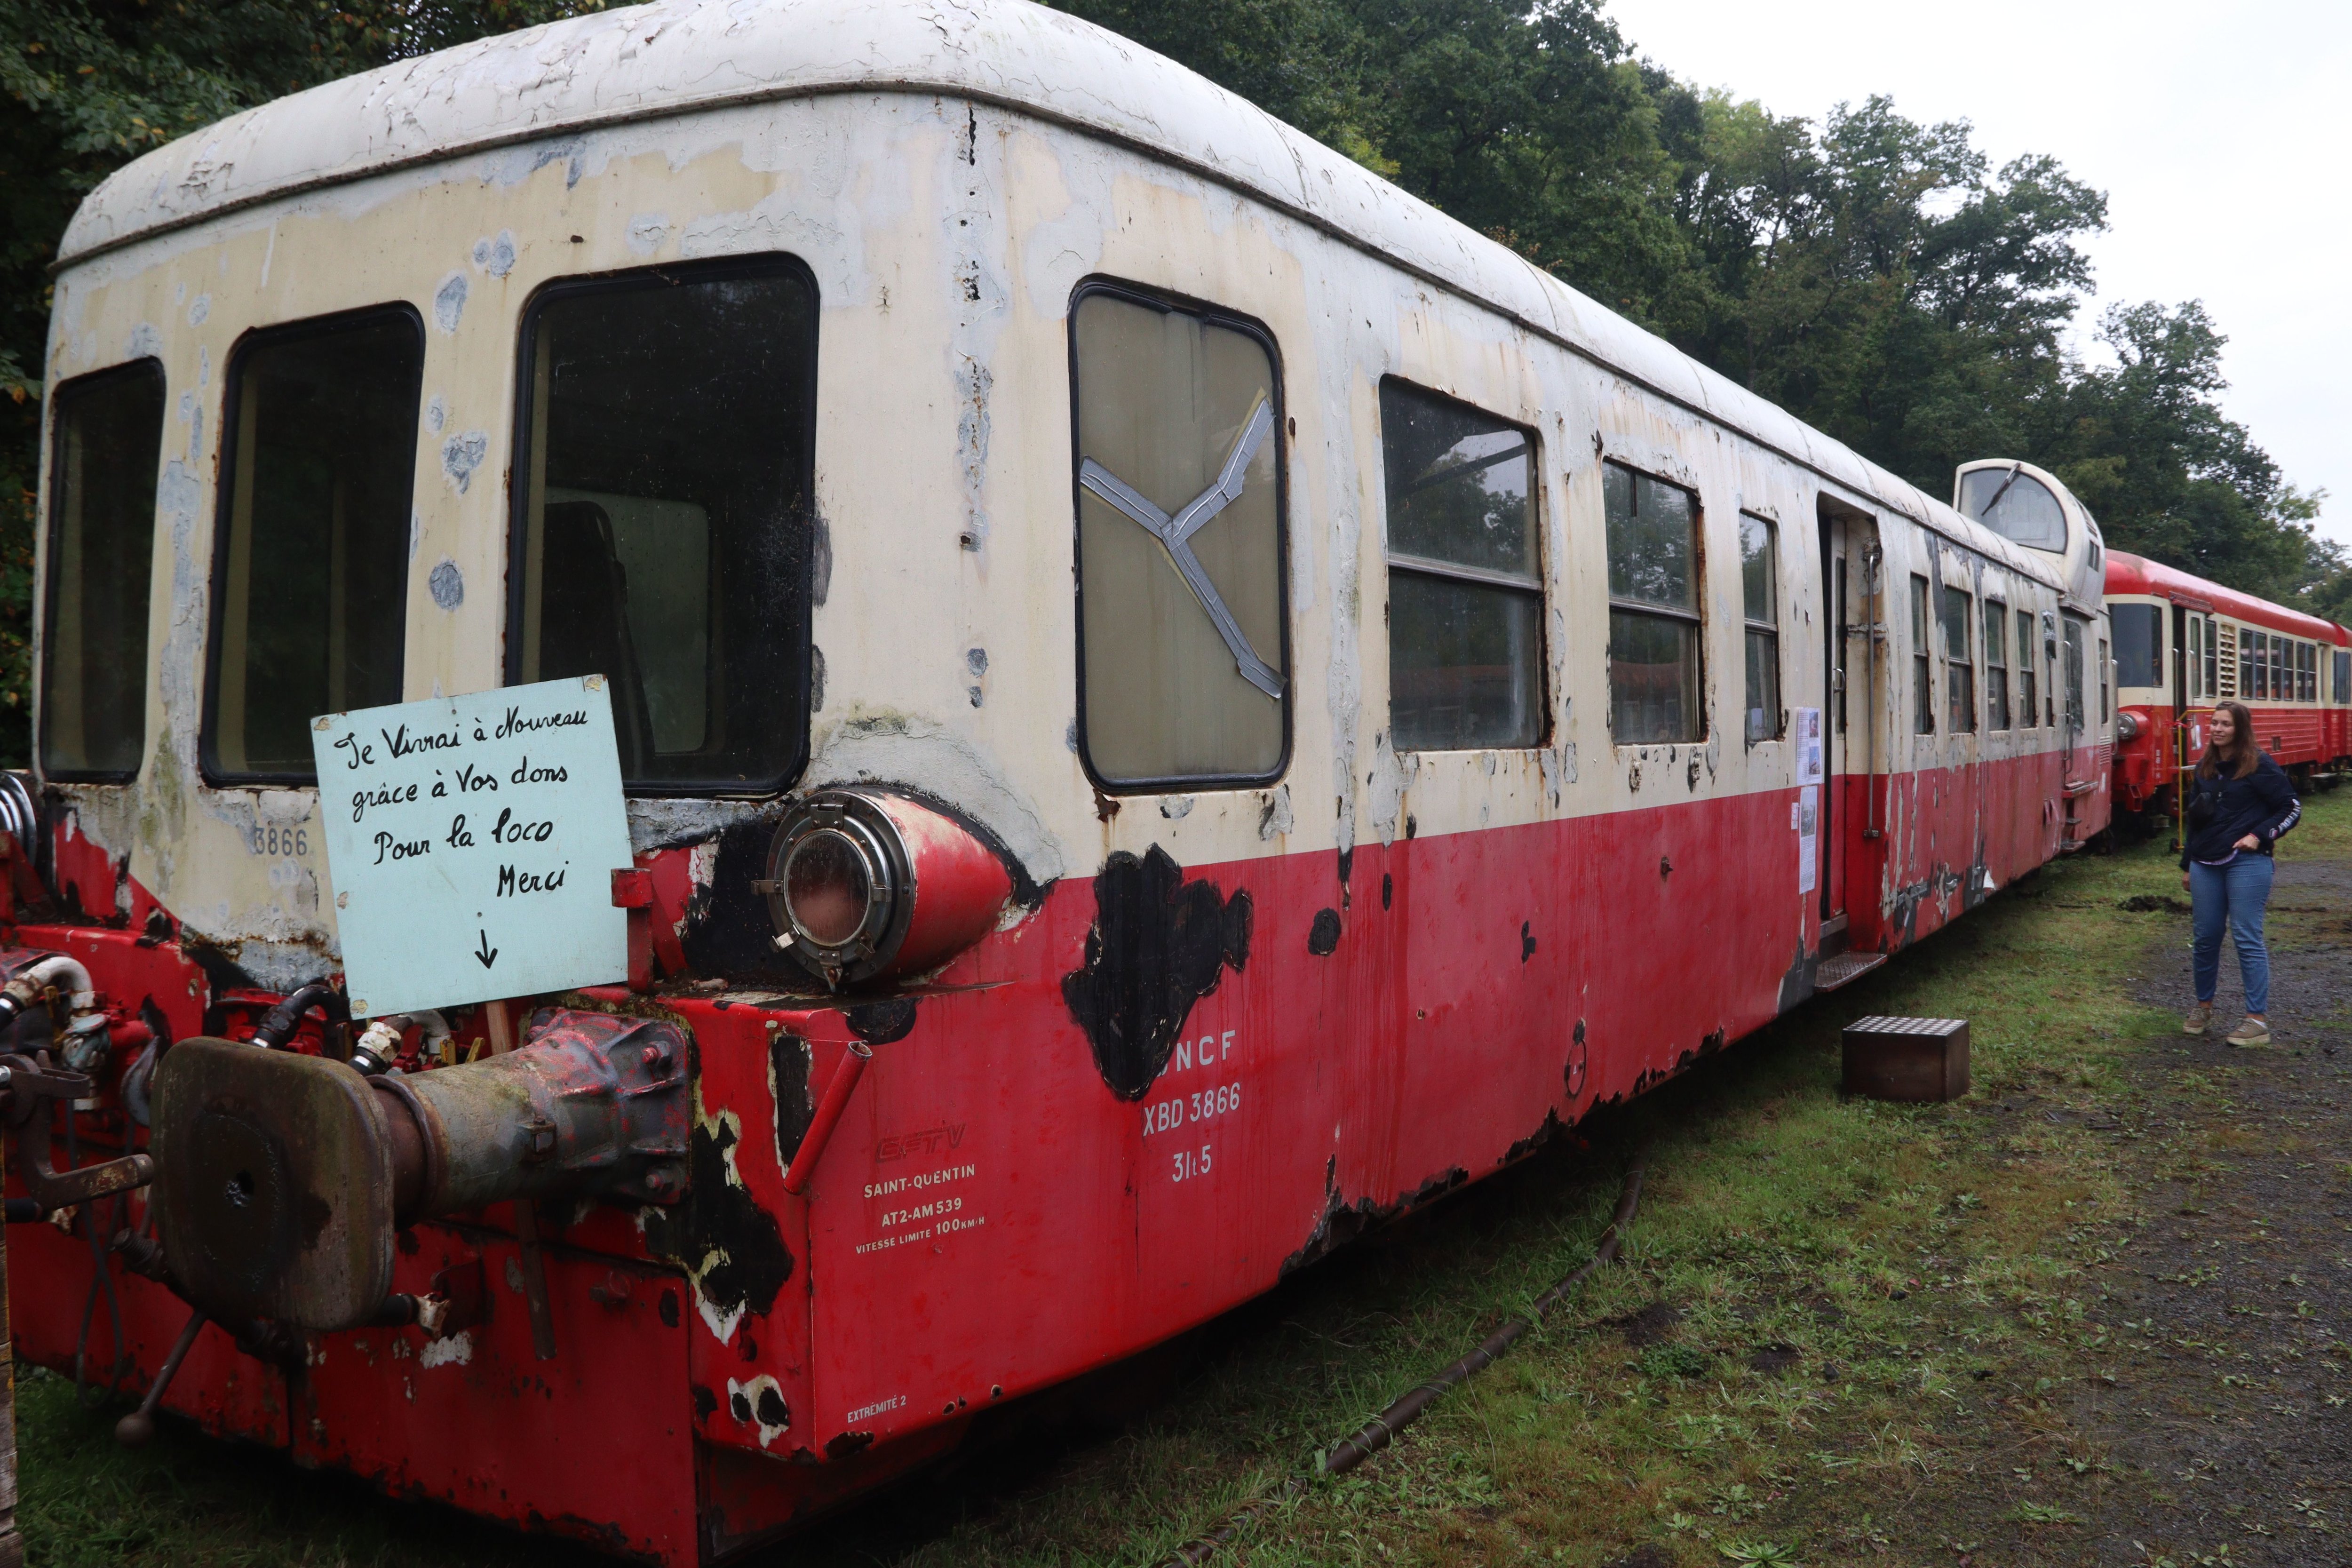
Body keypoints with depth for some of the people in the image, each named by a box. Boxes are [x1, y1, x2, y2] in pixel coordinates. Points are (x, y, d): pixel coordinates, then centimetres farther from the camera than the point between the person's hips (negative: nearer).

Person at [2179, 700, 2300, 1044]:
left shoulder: (2259, 765, -5)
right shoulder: (2205, 768, 12)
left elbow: (2292, 809, -3)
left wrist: (2259, 836, -15)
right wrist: (2187, 865, 18)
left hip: (2247, 864, -5)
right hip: (2206, 866, 6)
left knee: (2247, 938, -6)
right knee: (2205, 937, 9)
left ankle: (2258, 1019, -1)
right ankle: (2203, 1007, 25)